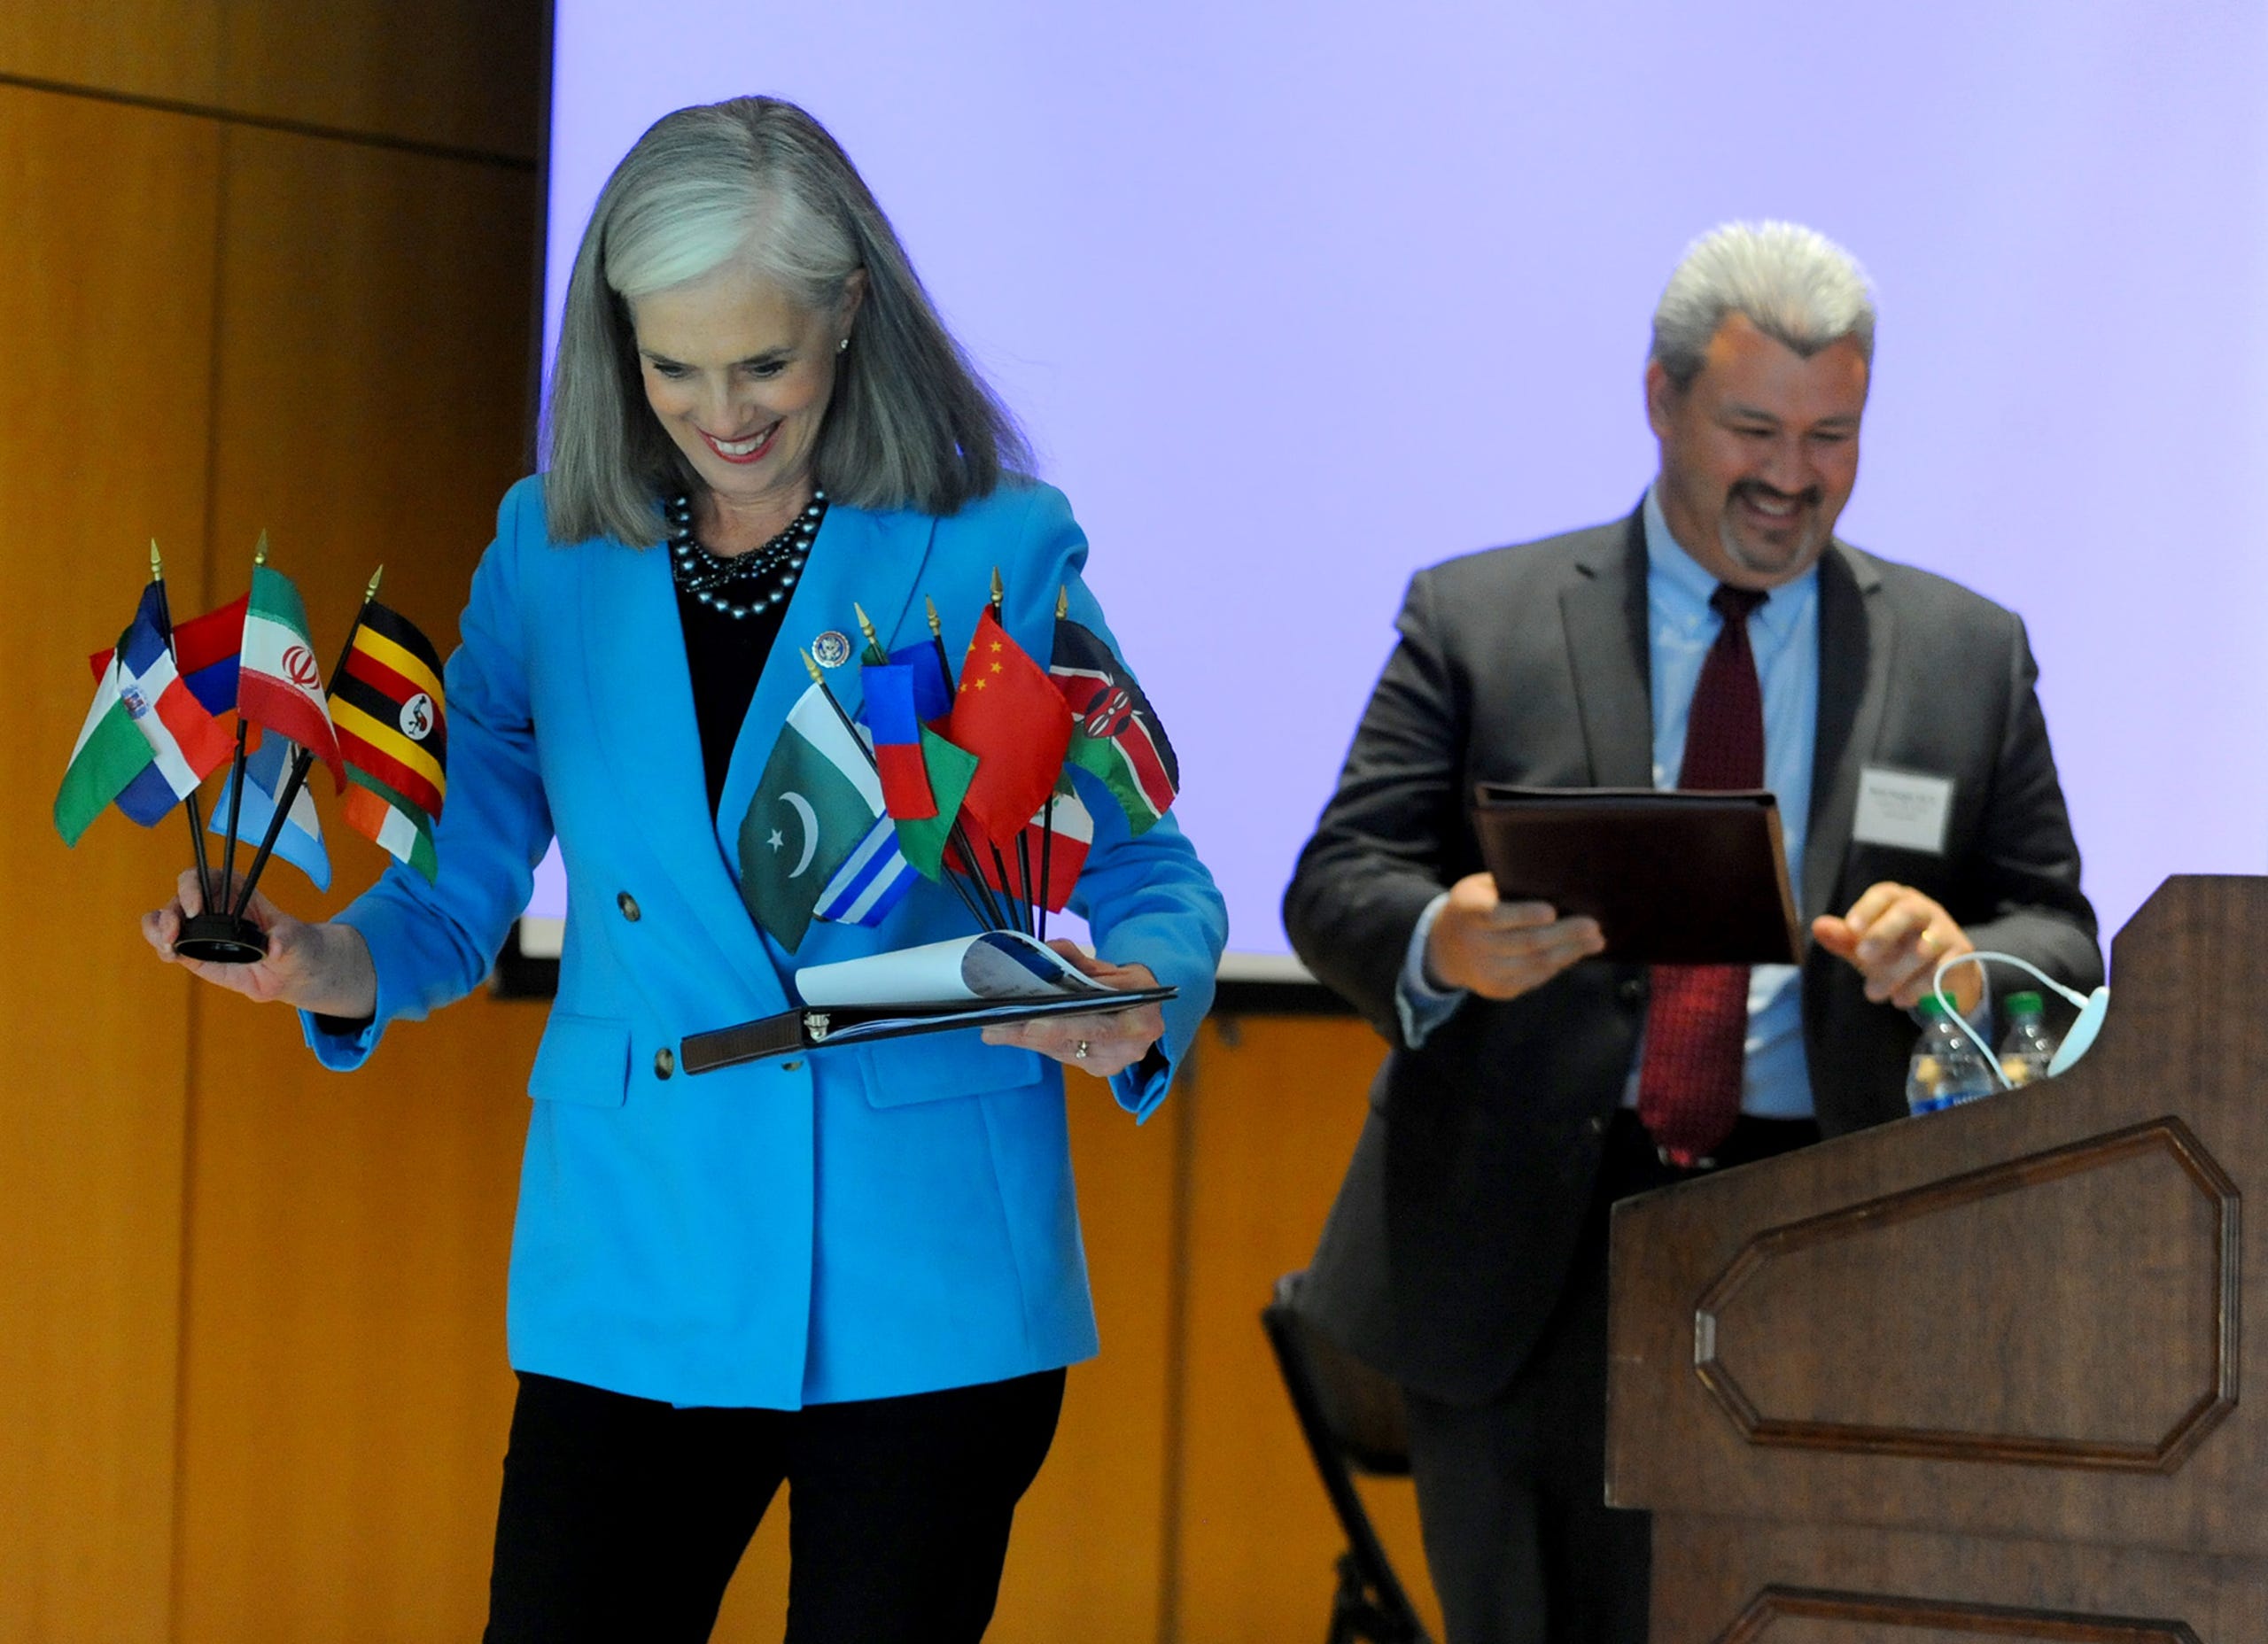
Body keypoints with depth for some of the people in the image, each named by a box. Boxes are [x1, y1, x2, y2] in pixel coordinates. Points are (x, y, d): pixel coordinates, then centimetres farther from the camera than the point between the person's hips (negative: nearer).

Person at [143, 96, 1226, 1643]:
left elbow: (1145, 870, 2)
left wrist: (1139, 1004, -20)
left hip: (927, 1278, -2)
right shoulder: (553, 550, 6)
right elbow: (459, 895, 9)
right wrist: (329, 960, -13)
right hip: (637, 1274, 2)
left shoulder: (994, 551, -2)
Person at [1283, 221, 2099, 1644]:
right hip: (1535, 1260, -1)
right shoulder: (1477, 619, 8)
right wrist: (1443, 944, -21)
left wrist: (1965, 965, -13)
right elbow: (1338, 888, 3)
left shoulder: (1966, 655, 13)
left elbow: (2061, 944, 11)